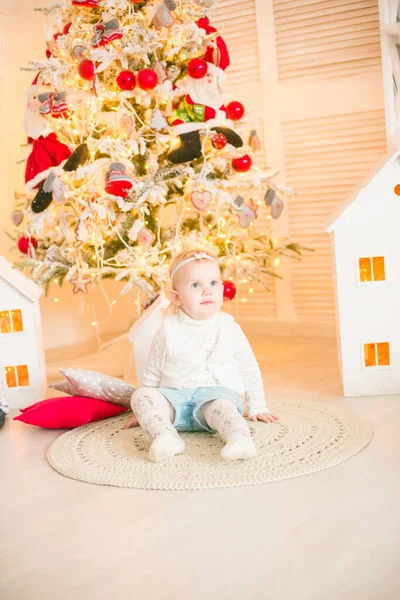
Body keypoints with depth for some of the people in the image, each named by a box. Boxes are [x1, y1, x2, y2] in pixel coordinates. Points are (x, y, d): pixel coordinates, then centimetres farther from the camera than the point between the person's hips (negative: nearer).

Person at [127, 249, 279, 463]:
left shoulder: (229, 328, 4)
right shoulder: (168, 329, 4)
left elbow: (249, 369, 13)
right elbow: (153, 372, 14)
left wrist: (257, 407, 11)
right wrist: (144, 411, 15)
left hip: (217, 392, -1)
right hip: (175, 396, 2)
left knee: (220, 406, -36)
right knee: (141, 396, -25)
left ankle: (240, 438, -60)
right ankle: (165, 436, -47)